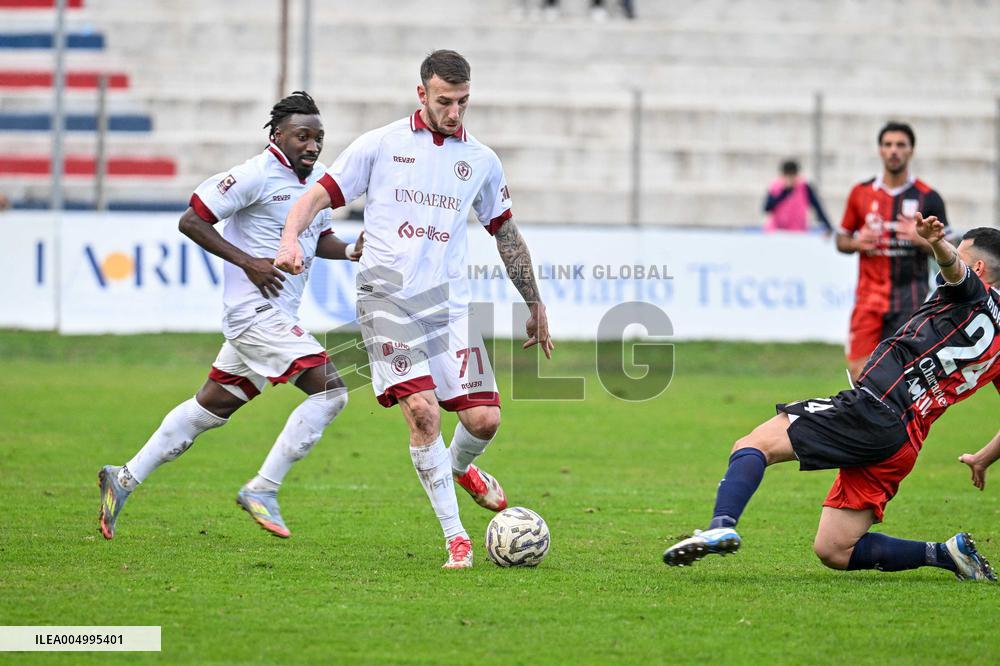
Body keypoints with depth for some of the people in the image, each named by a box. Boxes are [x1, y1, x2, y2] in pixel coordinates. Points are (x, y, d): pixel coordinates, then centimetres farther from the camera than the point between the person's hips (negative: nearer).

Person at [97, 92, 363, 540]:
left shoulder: (319, 180, 13)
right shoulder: (257, 175, -13)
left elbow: (319, 239, 27)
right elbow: (191, 220, -12)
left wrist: (350, 251, 5)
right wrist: (248, 261, -18)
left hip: (277, 316, 9)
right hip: (256, 312, -9)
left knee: (211, 408, 15)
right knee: (329, 390, -17)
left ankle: (125, 479, 24)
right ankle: (262, 490, -11)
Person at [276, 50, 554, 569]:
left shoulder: (481, 161, 12)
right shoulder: (380, 146, 3)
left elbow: (506, 234, 24)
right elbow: (319, 195, 3)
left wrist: (534, 305, 27)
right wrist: (291, 238, -18)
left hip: (449, 303, 3)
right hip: (387, 300, -3)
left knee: (484, 418, -8)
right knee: (422, 410, -19)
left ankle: (460, 467, 30)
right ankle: (455, 538, -10)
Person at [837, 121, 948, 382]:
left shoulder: (928, 197, 1)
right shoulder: (861, 193, 8)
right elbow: (841, 240, 17)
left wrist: (921, 240, -17)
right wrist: (857, 243, -6)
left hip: (911, 298, -2)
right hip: (869, 296, 2)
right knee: (859, 370, -6)